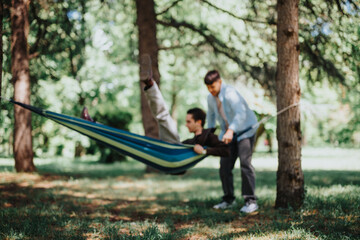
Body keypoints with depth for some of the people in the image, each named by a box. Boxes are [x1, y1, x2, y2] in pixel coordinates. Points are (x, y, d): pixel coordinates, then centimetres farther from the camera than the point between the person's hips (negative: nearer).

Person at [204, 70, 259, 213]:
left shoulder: (230, 93, -24)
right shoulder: (211, 98, 1)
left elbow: (241, 113, -38)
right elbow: (211, 116, 20)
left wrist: (231, 130, -49)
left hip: (245, 130, -7)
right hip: (229, 133, 7)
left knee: (245, 163, -18)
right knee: (225, 166, 1)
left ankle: (251, 201, -15)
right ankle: (228, 200, 14)